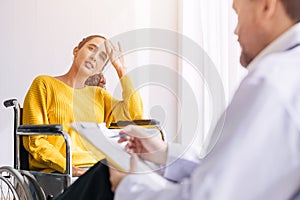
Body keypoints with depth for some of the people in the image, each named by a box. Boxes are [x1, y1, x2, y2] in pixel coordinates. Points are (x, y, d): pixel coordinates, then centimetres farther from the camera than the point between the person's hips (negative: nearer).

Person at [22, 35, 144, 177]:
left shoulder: (98, 95, 23)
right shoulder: (45, 84, 7)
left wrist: (121, 70, 11)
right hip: (55, 171, -6)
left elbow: (136, 115, 7)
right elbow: (34, 141, -2)